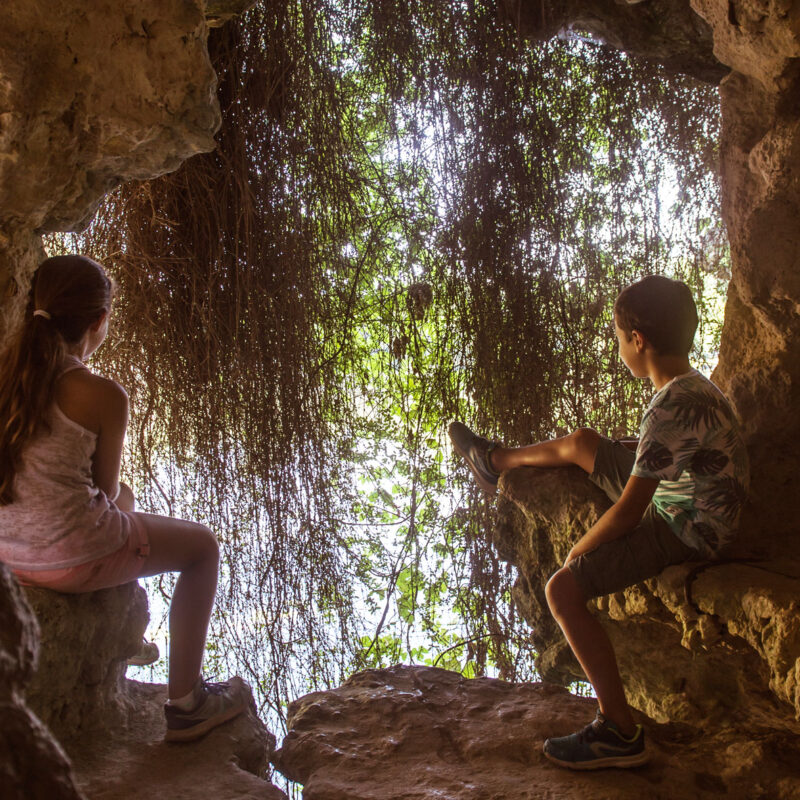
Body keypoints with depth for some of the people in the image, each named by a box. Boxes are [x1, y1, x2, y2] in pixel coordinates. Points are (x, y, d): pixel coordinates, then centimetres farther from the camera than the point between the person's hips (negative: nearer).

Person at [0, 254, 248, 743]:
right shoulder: (103, 396, -21)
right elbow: (105, 491, -8)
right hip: (72, 559, -8)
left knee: (126, 500, 35)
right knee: (203, 545, 14)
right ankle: (185, 704, 18)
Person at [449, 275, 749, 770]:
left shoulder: (671, 409, -31)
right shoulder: (694, 383, 0)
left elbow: (627, 511, -28)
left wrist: (577, 552, -11)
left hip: (685, 529, -10)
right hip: (674, 496, 10)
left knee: (563, 590, -19)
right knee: (582, 442, 20)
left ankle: (620, 733, -8)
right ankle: (496, 461, 47)